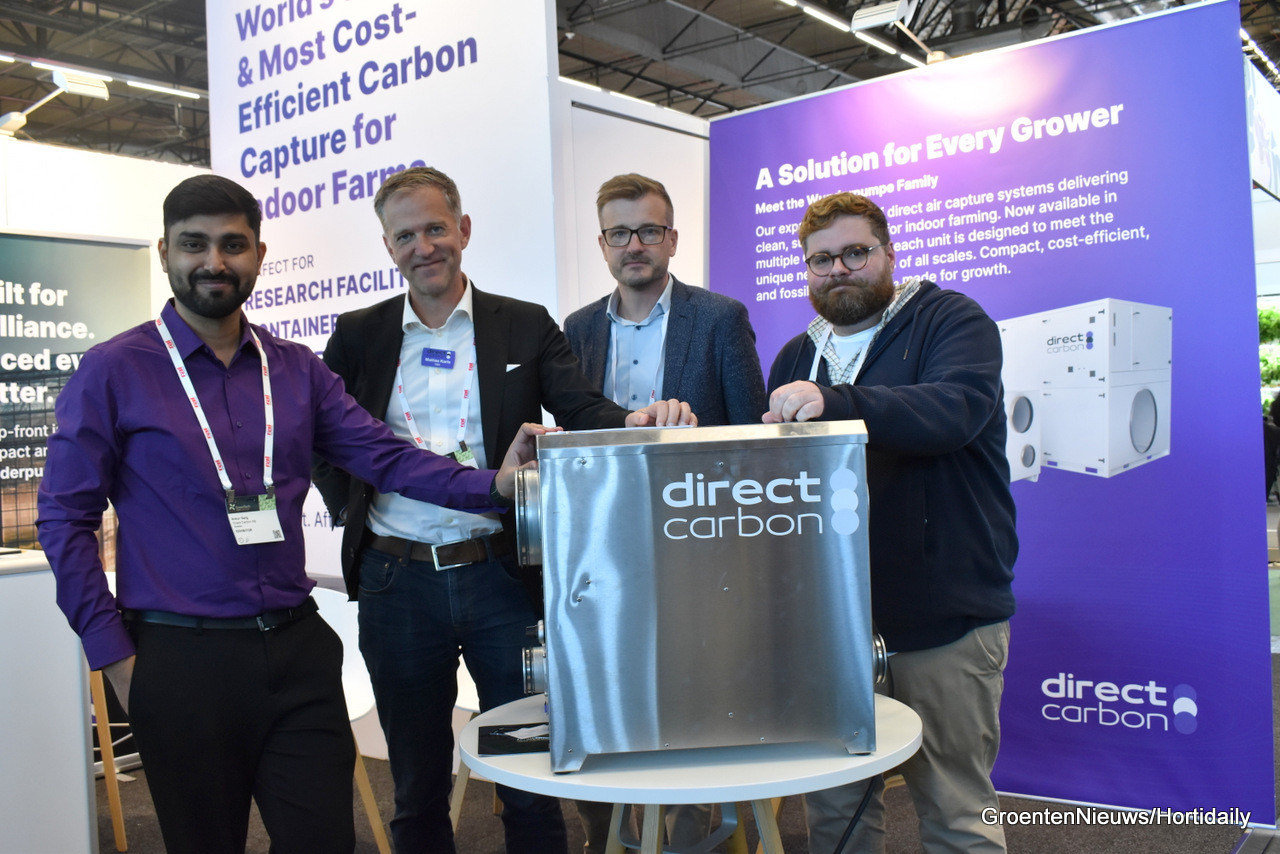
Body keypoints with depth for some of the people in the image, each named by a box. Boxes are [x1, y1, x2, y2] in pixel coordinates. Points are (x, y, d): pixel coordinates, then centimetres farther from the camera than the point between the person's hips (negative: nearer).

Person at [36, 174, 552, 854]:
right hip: (182, 662, -3)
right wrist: (114, 653, -6)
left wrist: (492, 483, -16)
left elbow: (385, 456, -1)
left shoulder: (297, 370, 8)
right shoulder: (113, 373, -2)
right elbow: (66, 519, -2)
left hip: (297, 650, 3)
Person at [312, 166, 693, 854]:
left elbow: (582, 412, -8)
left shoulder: (526, 327, 3)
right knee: (417, 792, 16)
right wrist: (352, 509, -1)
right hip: (398, 583, 2)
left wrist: (639, 421, -28)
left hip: (502, 574, -1)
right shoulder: (359, 335, 7)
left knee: (532, 784, 10)